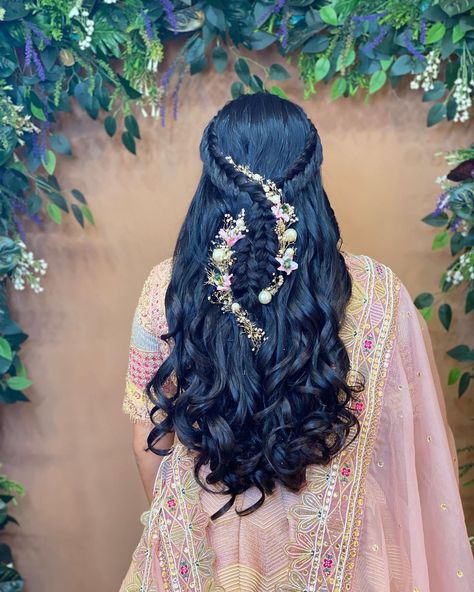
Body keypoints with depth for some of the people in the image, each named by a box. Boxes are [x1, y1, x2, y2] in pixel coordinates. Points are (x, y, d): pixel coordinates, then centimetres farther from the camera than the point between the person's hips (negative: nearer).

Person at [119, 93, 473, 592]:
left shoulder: (167, 289, -18)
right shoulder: (375, 294, -20)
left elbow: (148, 434, -6)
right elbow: (407, 441, -9)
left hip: (201, 533, 1)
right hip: (328, 539, 0)